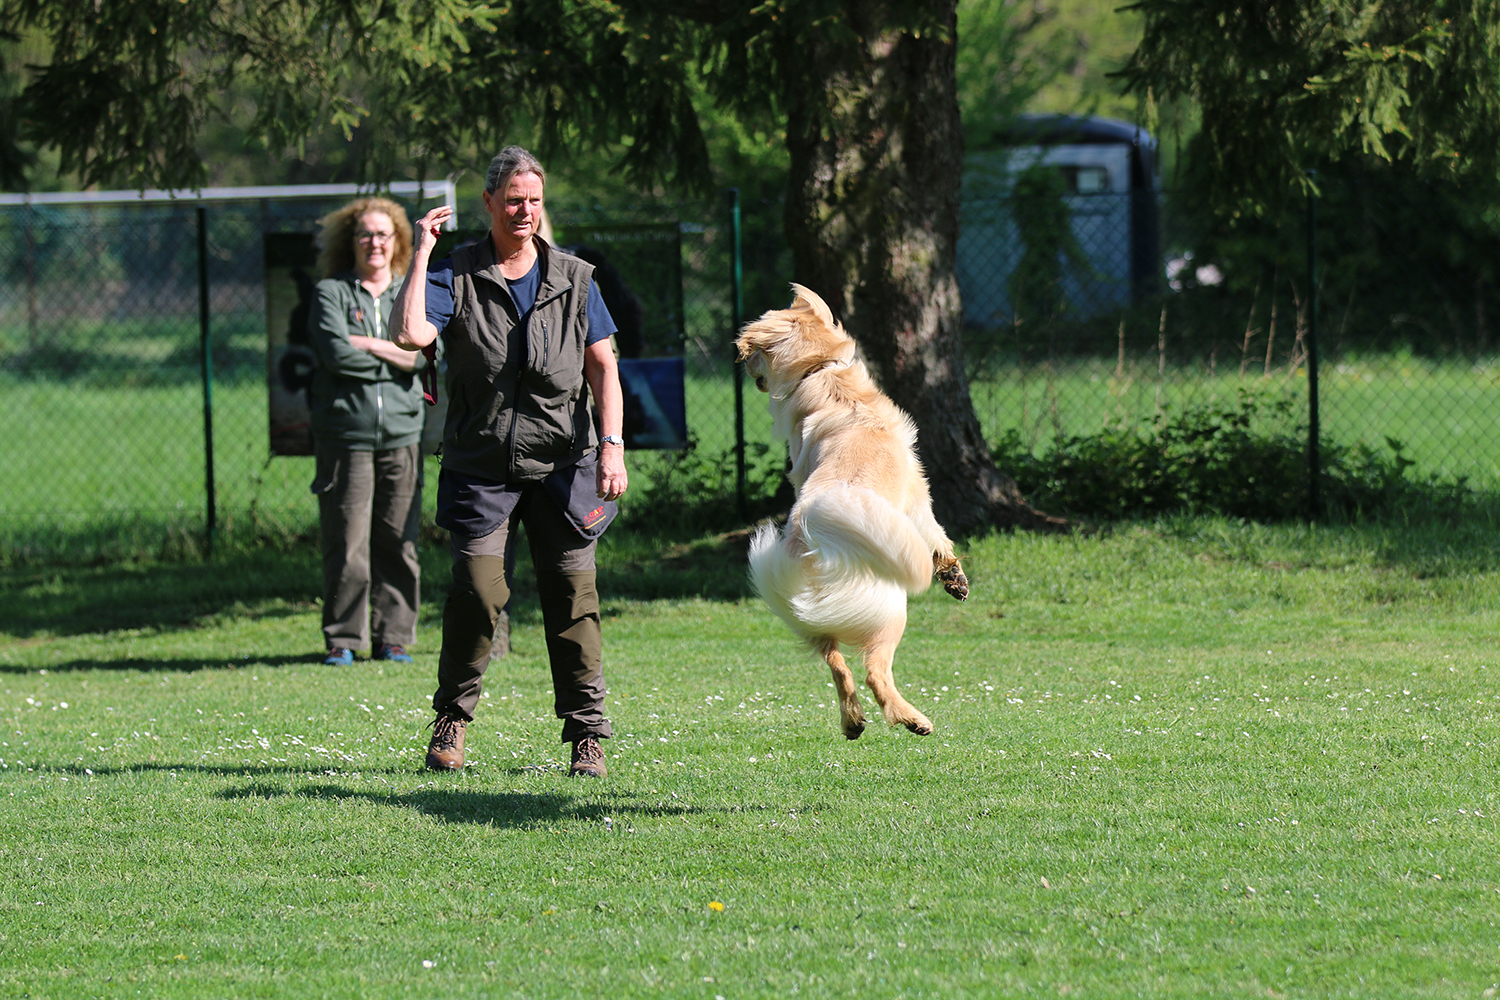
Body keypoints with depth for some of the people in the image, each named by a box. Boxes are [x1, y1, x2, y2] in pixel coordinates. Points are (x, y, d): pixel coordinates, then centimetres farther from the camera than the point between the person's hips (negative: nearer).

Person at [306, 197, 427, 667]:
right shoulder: (330, 293, 4)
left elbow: (427, 353, -2)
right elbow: (337, 353, -12)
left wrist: (370, 345, -9)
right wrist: (398, 358, -5)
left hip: (401, 433, 3)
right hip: (345, 433, -3)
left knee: (398, 542, 2)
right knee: (347, 543, -5)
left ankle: (393, 638, 9)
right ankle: (342, 640, 3)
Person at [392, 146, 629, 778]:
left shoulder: (573, 280, 9)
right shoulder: (455, 276, 3)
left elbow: (602, 368, 7)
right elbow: (410, 335, -15)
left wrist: (611, 445, -4)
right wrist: (421, 256, -10)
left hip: (561, 464, 1)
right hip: (482, 465, -1)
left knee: (572, 596, -2)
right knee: (476, 593, -11)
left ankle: (587, 733, 5)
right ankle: (451, 721, 6)